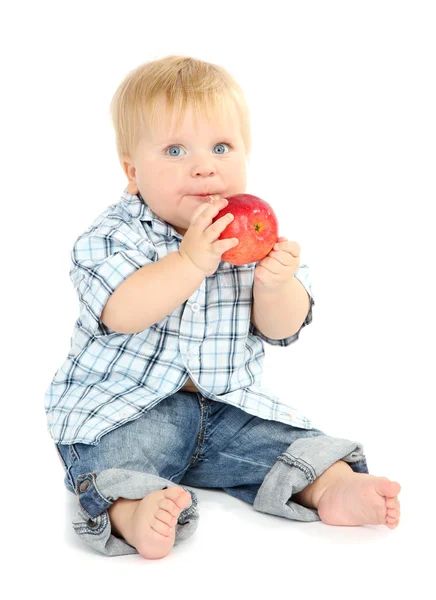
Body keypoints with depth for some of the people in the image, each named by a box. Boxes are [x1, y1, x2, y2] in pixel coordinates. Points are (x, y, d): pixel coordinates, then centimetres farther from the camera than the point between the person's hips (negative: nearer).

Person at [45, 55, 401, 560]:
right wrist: (190, 260, -35)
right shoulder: (115, 234, -10)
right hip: (122, 406, -4)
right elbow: (120, 314, -27)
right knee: (112, 459, -31)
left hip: (228, 404, 5)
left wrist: (275, 285, -25)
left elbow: (281, 330, -2)